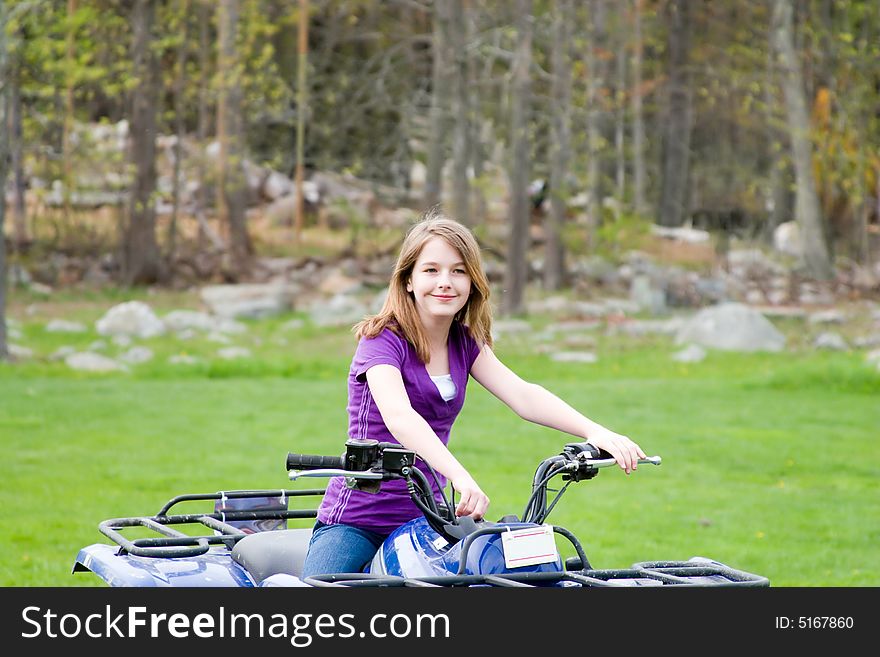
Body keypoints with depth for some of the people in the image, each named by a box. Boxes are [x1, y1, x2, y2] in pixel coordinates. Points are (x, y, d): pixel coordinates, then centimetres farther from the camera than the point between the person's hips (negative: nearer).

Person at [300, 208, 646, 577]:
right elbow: (398, 415, -30)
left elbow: (522, 396, -6)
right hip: (356, 520, -5)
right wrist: (459, 476, -45)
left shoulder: (465, 345, 8)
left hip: (424, 519, 5)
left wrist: (593, 431, -24)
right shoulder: (382, 340, -11)